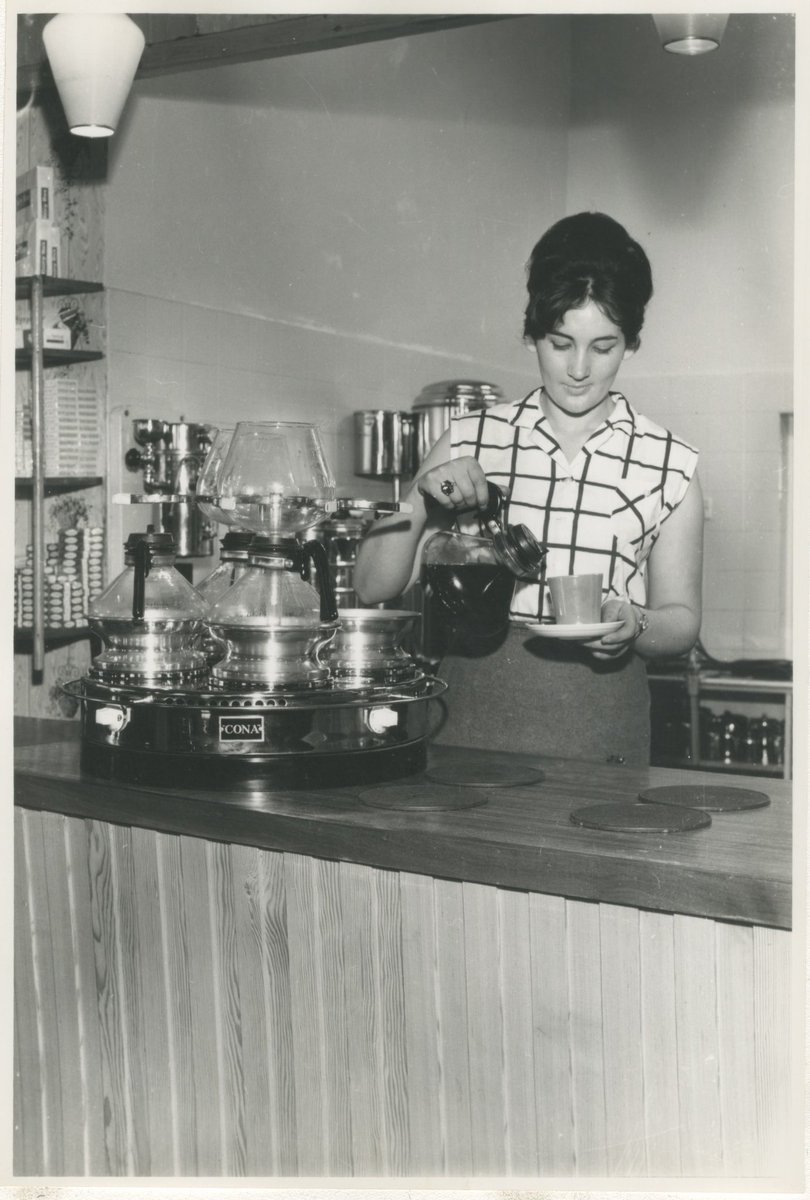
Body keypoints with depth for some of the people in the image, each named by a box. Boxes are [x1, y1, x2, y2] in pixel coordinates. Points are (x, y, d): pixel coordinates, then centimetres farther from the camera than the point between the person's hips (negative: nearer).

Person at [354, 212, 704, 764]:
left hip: (598, 734, -1)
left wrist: (634, 625, -12)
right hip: (468, 721, 1)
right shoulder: (470, 440, 6)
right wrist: (421, 498, -10)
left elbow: (681, 618, 9)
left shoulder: (670, 464, 2)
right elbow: (373, 587, 5)